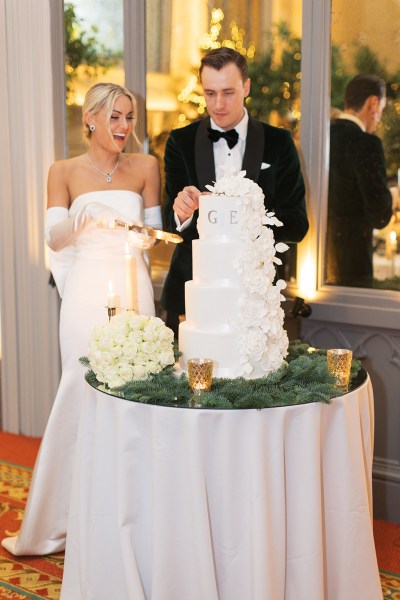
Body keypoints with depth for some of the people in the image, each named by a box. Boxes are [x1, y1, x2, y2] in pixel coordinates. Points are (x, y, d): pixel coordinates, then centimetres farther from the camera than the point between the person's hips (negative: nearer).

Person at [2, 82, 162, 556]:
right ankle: (61, 521, 13)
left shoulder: (145, 167, 8)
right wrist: (84, 215, -23)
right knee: (83, 393, -2)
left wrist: (144, 237, -12)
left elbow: (153, 230, 11)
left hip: (133, 290, 2)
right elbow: (54, 237, -4)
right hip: (86, 293, -1)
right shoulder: (65, 172, 4)